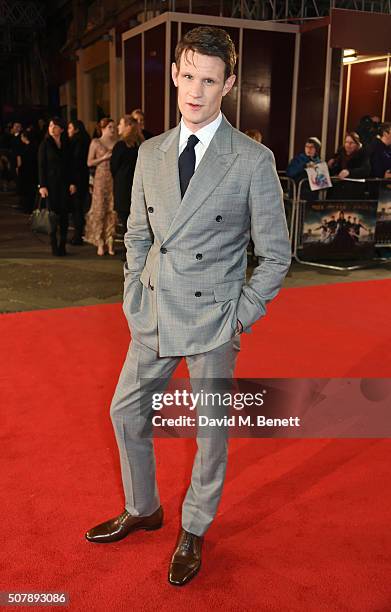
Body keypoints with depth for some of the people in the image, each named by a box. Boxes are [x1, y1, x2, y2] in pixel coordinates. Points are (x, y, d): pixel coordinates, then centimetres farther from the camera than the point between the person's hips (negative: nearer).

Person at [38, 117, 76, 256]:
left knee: (64, 215, 2)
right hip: (51, 183, -3)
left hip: (64, 183, 3)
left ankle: (62, 245, 9)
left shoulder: (66, 144, 9)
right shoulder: (45, 144, 1)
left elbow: (69, 165, 10)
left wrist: (72, 182, 1)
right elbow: (41, 166, -2)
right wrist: (42, 186, -9)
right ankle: (54, 246, 2)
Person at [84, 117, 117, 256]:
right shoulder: (95, 142, 4)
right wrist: (104, 157, -9)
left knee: (112, 210, -1)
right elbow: (89, 162, 1)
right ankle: (100, 243, 2)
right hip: (101, 178, -3)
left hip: (114, 178, 3)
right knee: (100, 209, -4)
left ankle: (110, 242, 5)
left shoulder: (116, 143, 11)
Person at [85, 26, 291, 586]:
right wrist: (133, 299, 7)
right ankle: (142, 509, 42)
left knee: (211, 432, 10)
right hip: (154, 317, 5)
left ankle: (193, 532, 35)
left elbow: (276, 255, -5)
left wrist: (241, 316, -9)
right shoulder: (150, 154, 5)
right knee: (126, 413, 16)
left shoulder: (254, 161, -10)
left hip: (213, 322, -5)